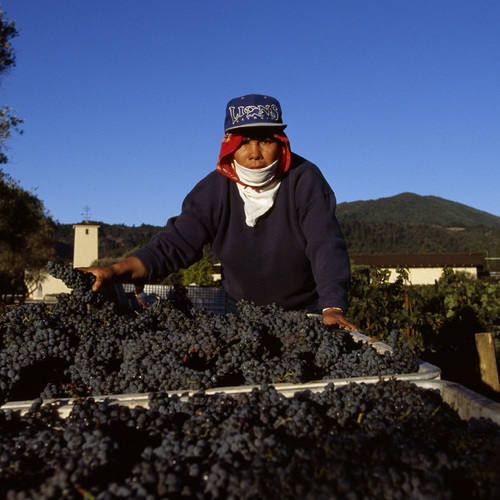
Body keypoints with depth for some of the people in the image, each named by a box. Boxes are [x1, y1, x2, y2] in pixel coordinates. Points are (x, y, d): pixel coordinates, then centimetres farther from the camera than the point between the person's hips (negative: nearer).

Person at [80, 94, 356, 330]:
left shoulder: (304, 179, -17)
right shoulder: (214, 190, -10)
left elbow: (326, 245, -26)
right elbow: (175, 244, -15)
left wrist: (333, 309, -40)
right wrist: (115, 271, -30)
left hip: (307, 309, -2)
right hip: (241, 309, 2)